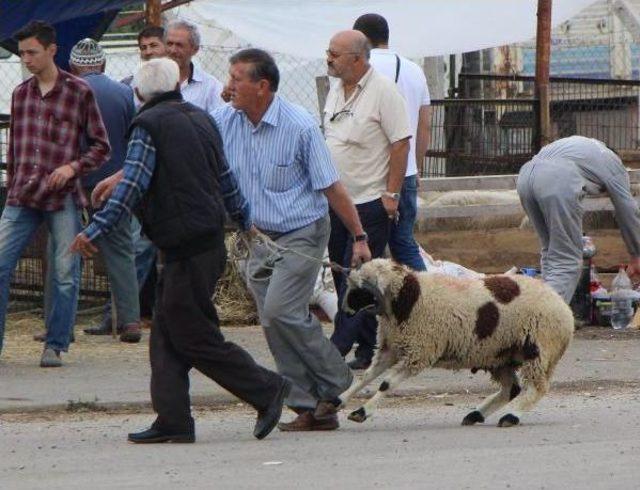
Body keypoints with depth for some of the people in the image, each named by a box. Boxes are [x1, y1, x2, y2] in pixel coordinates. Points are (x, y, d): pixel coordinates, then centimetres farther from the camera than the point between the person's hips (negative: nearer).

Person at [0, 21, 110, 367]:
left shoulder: (79, 92, -1)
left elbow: (100, 146, 1)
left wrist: (73, 166, -14)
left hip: (63, 198, -3)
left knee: (66, 275, 0)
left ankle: (55, 347, 9)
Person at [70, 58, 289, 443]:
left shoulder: (149, 125, -9)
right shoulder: (202, 121, 14)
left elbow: (132, 187, -17)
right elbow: (227, 181, 22)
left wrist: (94, 231, -16)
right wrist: (248, 223, 35)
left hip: (186, 248, -8)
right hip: (211, 242, 8)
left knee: (195, 337, -2)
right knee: (167, 337, 9)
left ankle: (266, 389, 2)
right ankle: (173, 421, 5)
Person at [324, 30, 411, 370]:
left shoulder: (382, 91, -13)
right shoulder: (336, 90, 11)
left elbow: (401, 143, -14)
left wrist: (391, 193, -16)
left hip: (370, 202, -8)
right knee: (341, 274, 8)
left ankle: (338, 348, -11)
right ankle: (366, 347, 14)